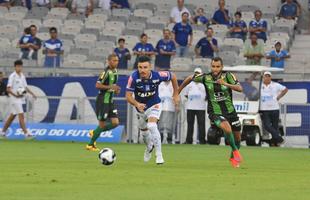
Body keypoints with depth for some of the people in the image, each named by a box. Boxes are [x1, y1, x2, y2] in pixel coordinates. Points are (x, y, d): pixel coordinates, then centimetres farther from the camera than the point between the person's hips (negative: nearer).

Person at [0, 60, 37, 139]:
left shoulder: (22, 76, 12)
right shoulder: (12, 76, -11)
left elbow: (25, 87, 20)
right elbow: (8, 89, -15)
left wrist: (32, 93, 7)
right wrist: (16, 95, -28)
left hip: (21, 98, 8)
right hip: (14, 99, -8)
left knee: (12, 116, 14)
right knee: (21, 115, -14)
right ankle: (26, 133, -17)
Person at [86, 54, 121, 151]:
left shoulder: (115, 71, 9)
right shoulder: (106, 72, -18)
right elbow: (98, 85, -22)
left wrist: (116, 89, 4)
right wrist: (110, 87, -28)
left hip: (110, 101, 8)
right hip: (102, 100, -8)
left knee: (115, 123, 1)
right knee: (102, 124, -3)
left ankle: (94, 132, 20)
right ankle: (90, 145, 12)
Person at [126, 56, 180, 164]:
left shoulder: (157, 76, -26)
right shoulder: (134, 77, -28)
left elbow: (173, 77, -6)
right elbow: (128, 96, -25)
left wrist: (176, 94, -1)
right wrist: (137, 104, -45)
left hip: (154, 105, -3)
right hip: (140, 107, 3)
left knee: (152, 126, -27)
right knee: (144, 131, 21)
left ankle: (159, 155, -20)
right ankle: (149, 147, 55)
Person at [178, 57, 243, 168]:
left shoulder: (228, 76, -11)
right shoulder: (205, 77, -10)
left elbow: (240, 89, -22)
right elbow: (190, 78, 8)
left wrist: (226, 84, -35)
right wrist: (178, 91, 15)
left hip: (230, 111, 2)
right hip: (215, 112, -2)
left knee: (237, 137, 13)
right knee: (227, 128, -31)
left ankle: (233, 158, 40)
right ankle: (235, 150, -6)